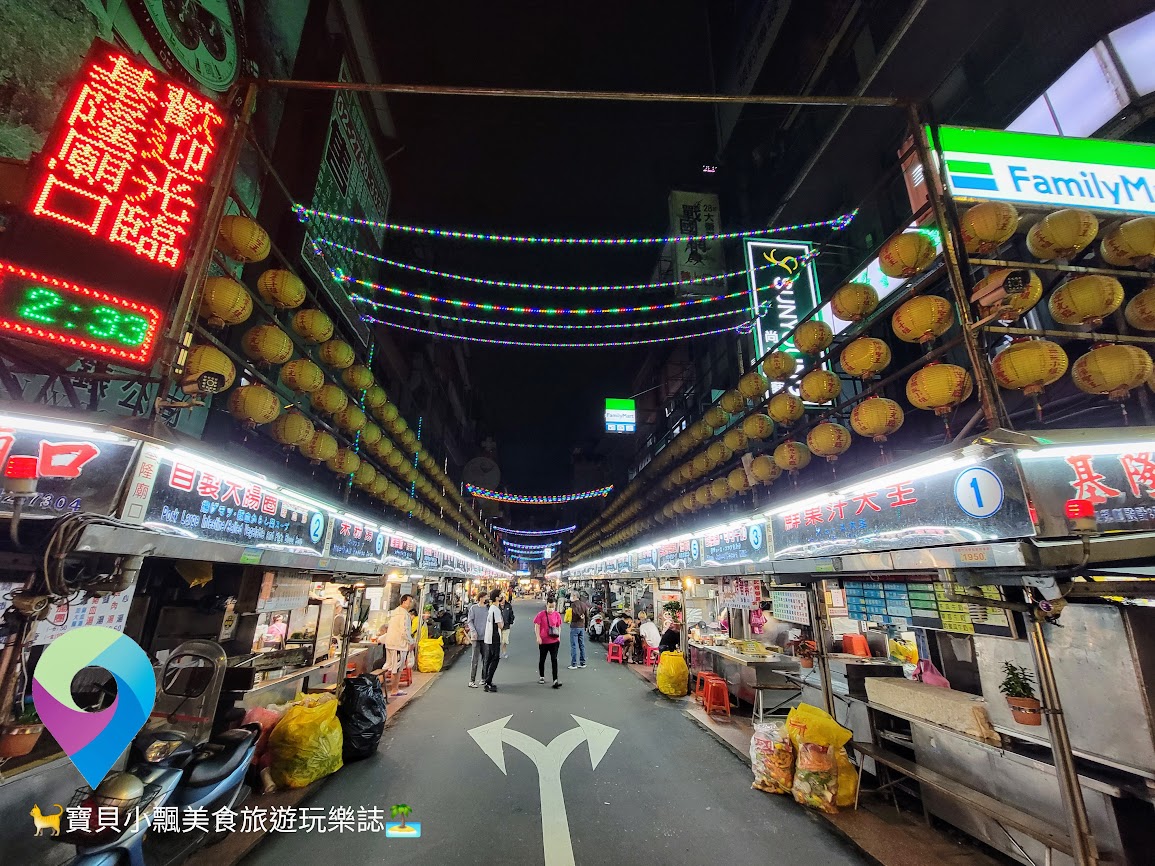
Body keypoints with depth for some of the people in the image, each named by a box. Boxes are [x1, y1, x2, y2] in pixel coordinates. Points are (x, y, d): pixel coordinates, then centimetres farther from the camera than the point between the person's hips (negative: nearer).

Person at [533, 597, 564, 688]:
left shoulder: (557, 614, -2)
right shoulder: (541, 614, -10)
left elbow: (559, 626, 8)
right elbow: (537, 626, -6)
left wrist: (559, 636, 1)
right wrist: (538, 637, -13)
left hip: (554, 641, 0)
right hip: (543, 641, 0)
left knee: (554, 660, -5)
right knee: (542, 659, 16)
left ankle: (555, 681, -6)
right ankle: (541, 677, 37)